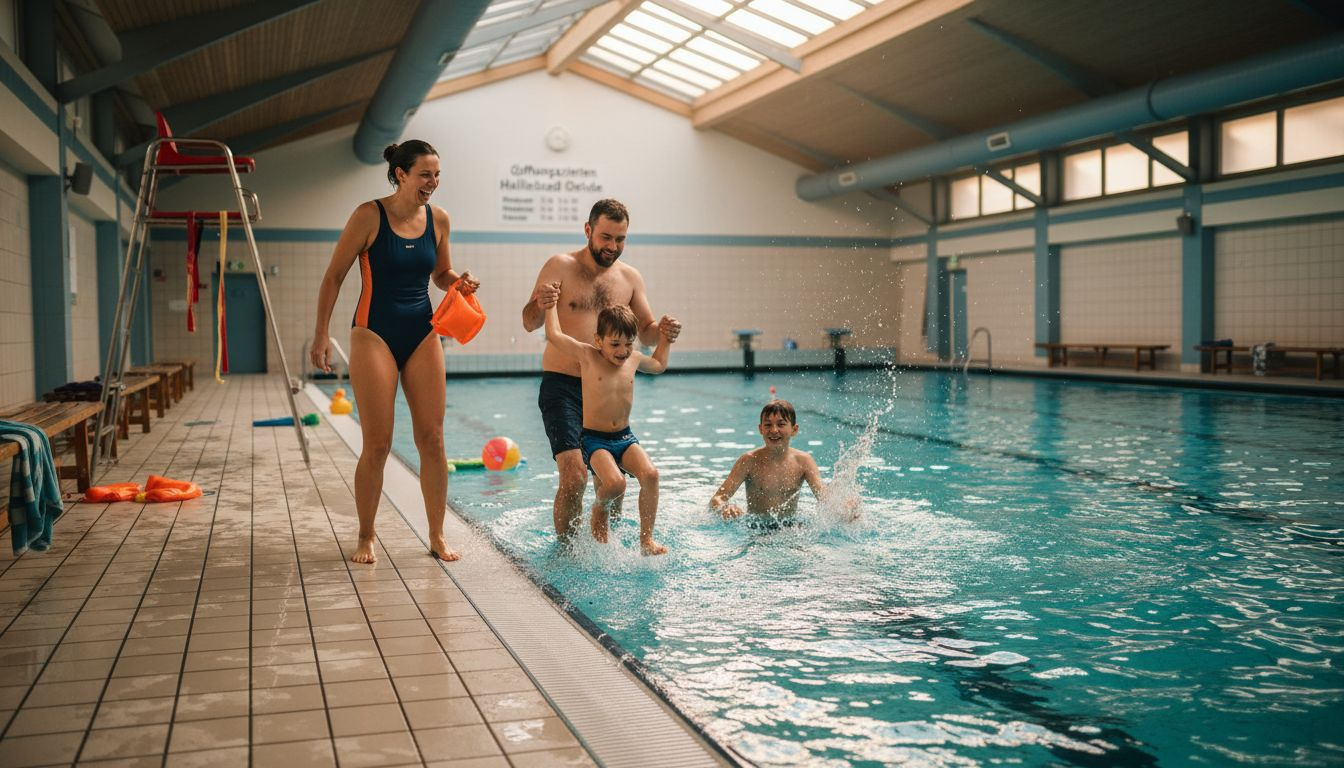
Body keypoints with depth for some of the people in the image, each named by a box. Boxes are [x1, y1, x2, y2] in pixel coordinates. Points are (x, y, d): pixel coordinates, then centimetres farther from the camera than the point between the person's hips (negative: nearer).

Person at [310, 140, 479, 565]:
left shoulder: (438, 219, 4)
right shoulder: (369, 215, -9)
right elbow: (334, 276, -3)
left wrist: (458, 283, -4)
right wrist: (321, 334, -7)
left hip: (422, 334, 4)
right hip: (374, 334, -4)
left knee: (432, 439, 2)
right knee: (377, 445, -3)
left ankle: (437, 535, 14)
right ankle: (365, 538, 13)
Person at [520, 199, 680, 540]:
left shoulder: (630, 278, 8)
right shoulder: (561, 266, -4)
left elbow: (645, 333, 12)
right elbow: (529, 324, -7)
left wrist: (662, 330, -12)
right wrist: (540, 305, -30)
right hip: (562, 386, -4)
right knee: (575, 476, -17)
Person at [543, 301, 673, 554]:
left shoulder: (634, 359, 6)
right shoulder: (588, 355, -8)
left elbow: (659, 365, 29)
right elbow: (554, 335, -14)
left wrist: (665, 338, 22)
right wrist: (552, 302, -4)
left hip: (625, 437, 4)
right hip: (594, 438, -4)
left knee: (650, 474, -22)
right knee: (615, 483, -29)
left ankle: (647, 539, -12)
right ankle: (599, 509, 8)